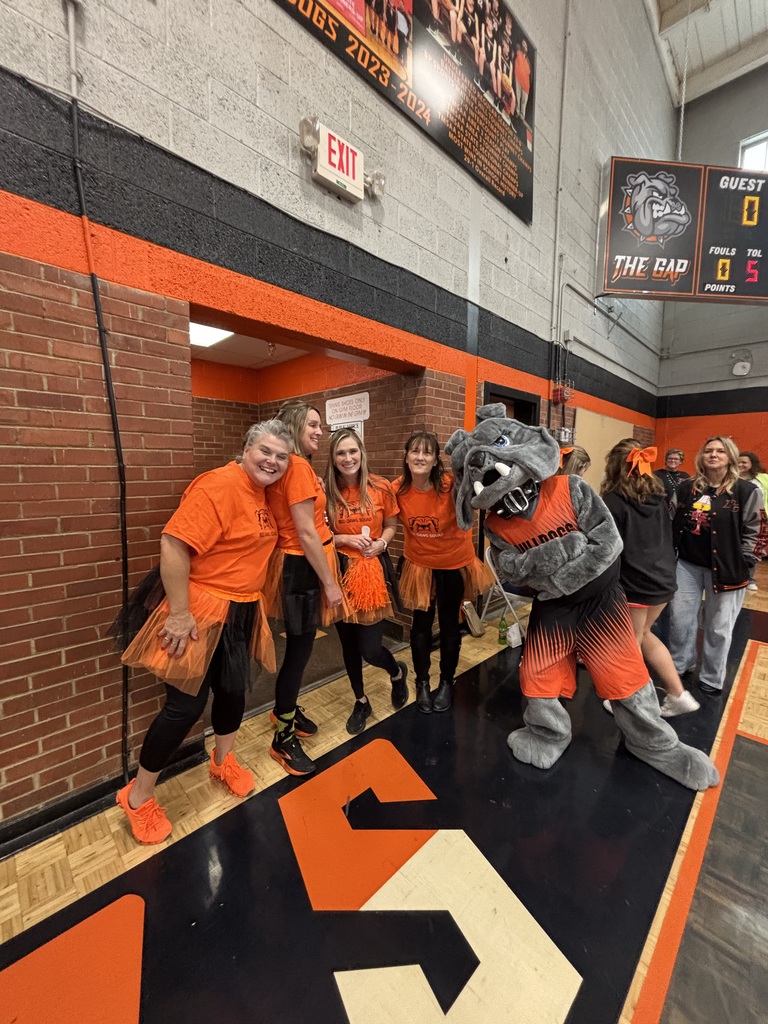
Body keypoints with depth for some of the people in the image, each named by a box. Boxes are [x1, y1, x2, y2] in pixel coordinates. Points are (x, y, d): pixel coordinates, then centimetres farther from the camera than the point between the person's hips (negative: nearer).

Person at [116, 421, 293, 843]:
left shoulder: (262, 494, 6)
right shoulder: (219, 486, -22)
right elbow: (173, 544, -26)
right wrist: (179, 613, -25)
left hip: (241, 613, 8)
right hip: (201, 611, -8)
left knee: (233, 691, 21)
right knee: (186, 705, 5)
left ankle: (222, 761, 48)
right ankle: (137, 797, 31)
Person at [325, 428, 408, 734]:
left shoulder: (381, 487, -6)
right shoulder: (327, 491, -4)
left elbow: (392, 525, 6)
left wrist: (381, 543, -14)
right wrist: (346, 539, -15)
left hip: (373, 570, -2)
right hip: (341, 572, 2)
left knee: (370, 648, 0)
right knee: (348, 643, 15)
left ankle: (397, 672, 37)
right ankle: (361, 702, 40)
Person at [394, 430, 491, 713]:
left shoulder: (451, 485, -24)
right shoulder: (398, 489, -14)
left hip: (453, 562, -2)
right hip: (418, 563, 2)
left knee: (449, 623, 15)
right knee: (421, 623, 13)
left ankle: (447, 682, 38)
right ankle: (422, 683, 36)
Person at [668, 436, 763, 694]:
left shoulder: (746, 491, -5)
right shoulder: (685, 488, 3)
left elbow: (754, 532, -5)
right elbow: (671, 523, 8)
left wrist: (741, 564, -9)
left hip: (727, 570, -3)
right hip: (687, 565, 3)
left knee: (718, 627, 10)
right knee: (679, 618, 12)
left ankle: (712, 679, 29)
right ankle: (679, 665, 34)